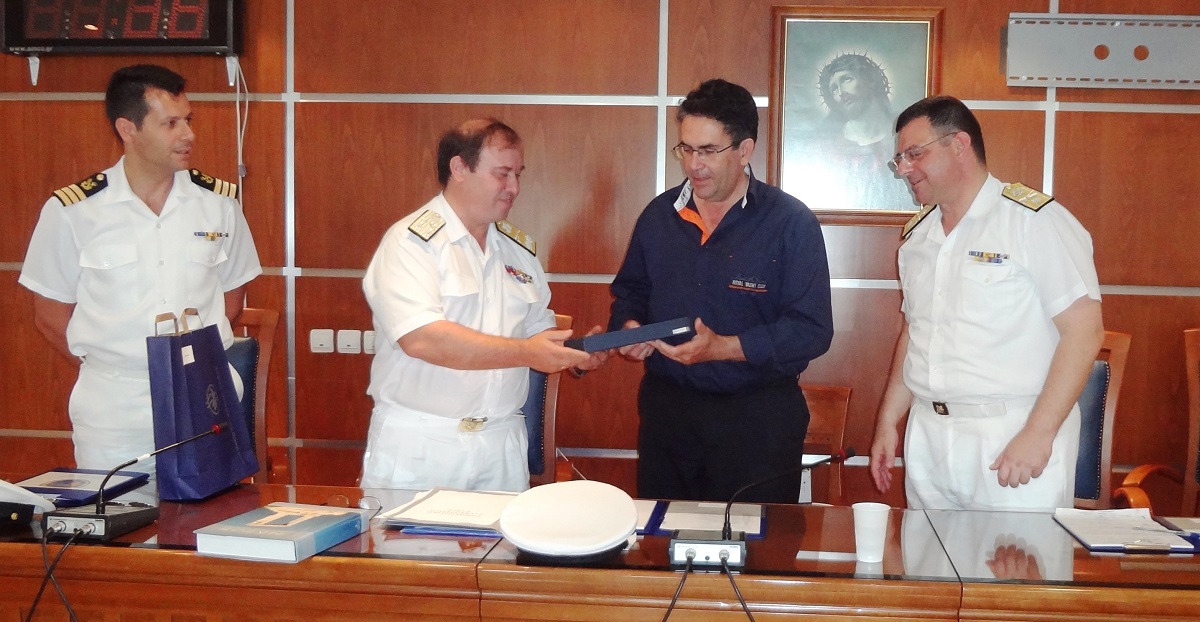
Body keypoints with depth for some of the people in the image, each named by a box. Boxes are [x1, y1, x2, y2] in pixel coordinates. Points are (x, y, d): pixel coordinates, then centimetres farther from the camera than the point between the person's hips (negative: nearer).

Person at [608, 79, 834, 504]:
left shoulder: (791, 223, -9)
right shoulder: (659, 215, 8)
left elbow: (812, 330, -15)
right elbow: (630, 290, 20)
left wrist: (722, 348, -23)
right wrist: (628, 327, -3)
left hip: (756, 420, -4)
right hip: (666, 409, 4)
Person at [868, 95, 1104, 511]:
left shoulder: (1035, 221, -9)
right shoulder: (917, 235, 12)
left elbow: (1084, 331, -13)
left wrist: (1037, 434, -17)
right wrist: (887, 423, 15)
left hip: (1014, 439, -6)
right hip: (926, 441, 6)